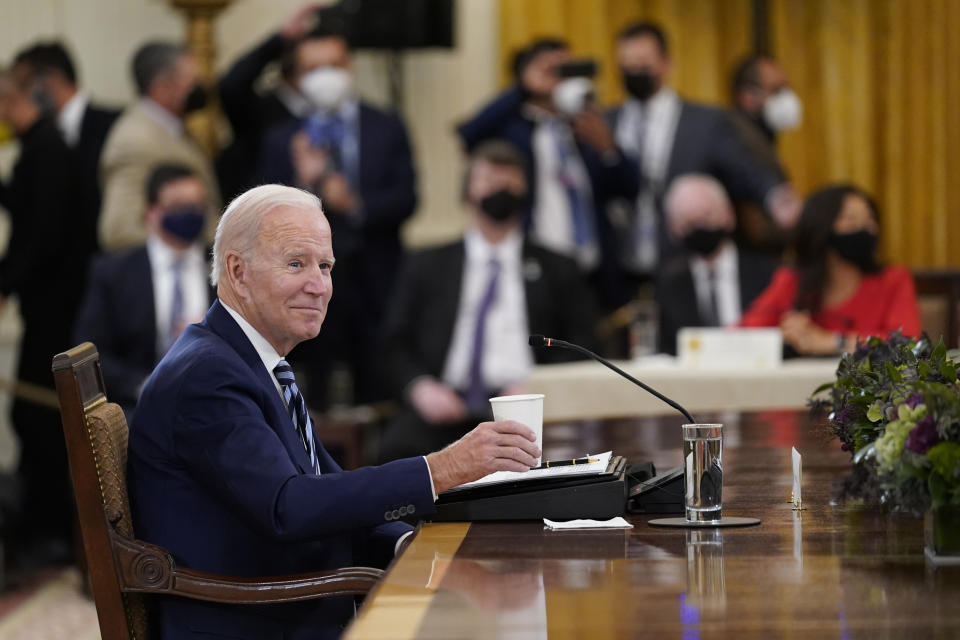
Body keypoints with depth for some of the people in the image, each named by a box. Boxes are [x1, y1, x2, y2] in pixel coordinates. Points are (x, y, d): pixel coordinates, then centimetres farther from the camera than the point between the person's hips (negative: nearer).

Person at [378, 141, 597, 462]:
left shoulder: (557, 271, 21)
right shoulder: (427, 266, 23)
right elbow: (395, 345, 15)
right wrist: (420, 387, -6)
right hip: (446, 408, 1)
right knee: (399, 448, -34)